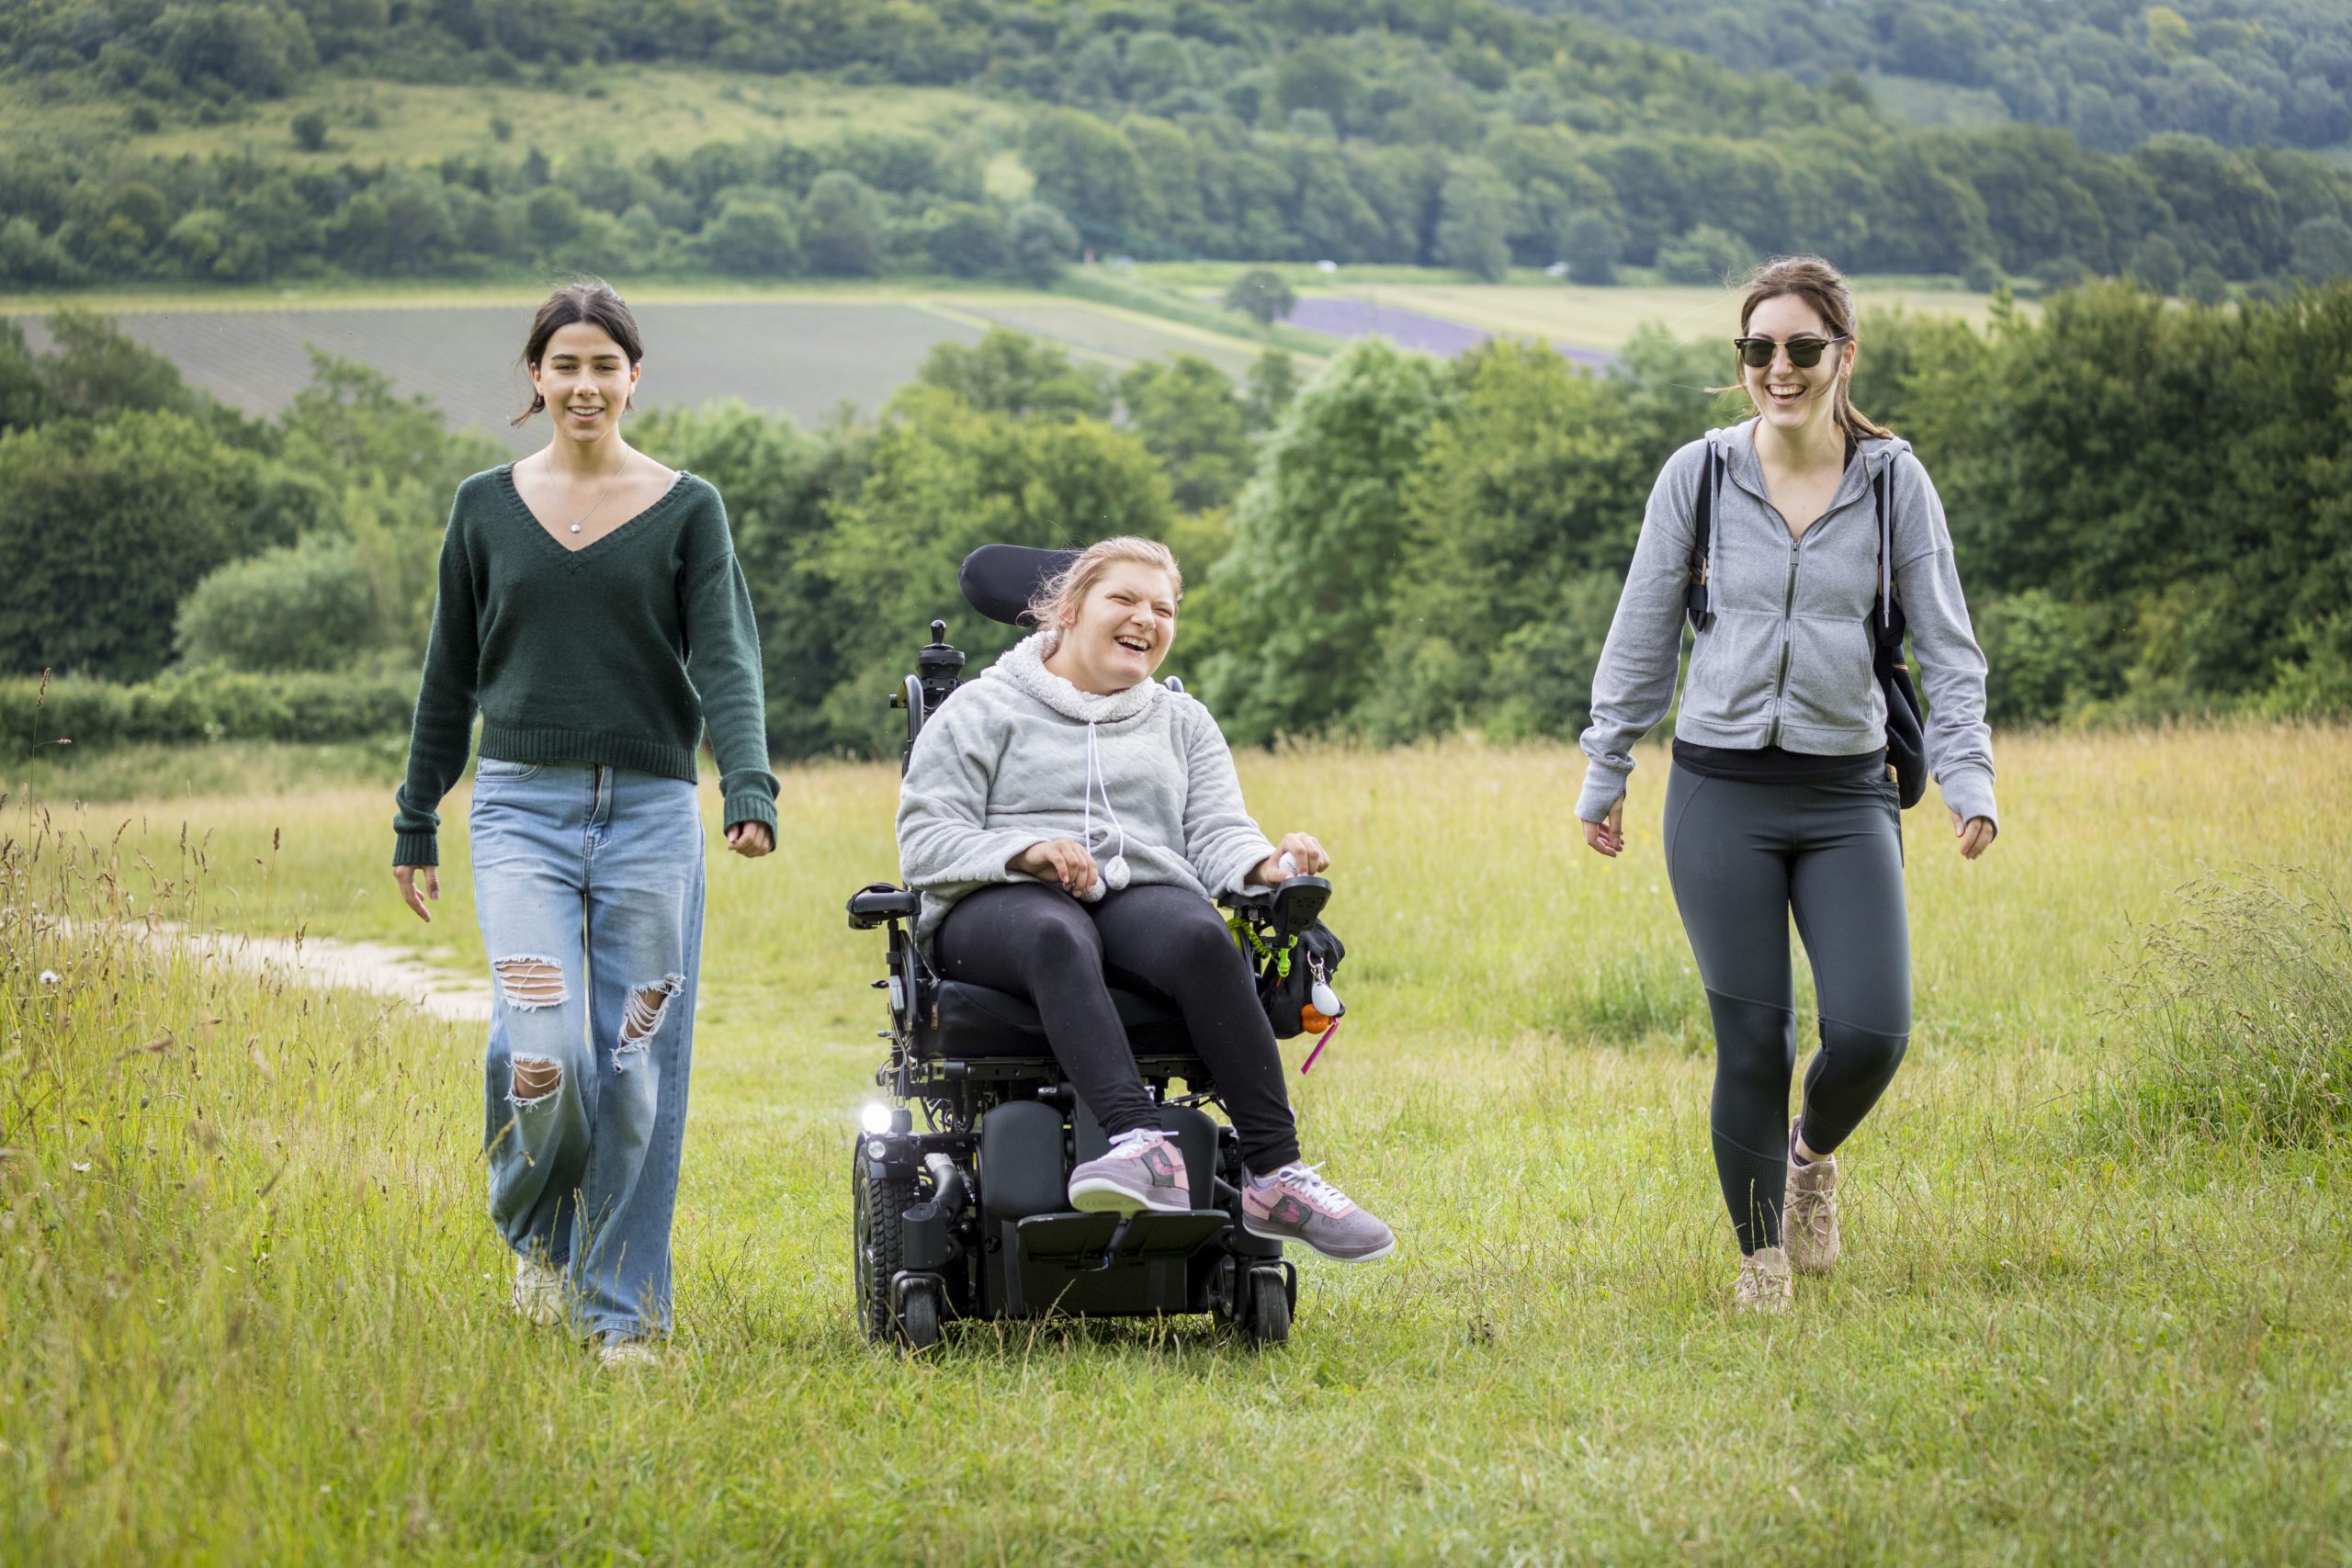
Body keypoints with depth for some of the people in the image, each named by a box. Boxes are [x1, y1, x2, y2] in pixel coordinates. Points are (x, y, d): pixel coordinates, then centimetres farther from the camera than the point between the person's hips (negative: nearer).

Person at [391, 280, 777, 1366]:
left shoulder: (686, 509, 5)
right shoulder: (488, 506, 9)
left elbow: (727, 662, -5)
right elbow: (450, 674, 16)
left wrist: (750, 790, -22)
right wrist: (416, 825, 17)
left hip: (650, 810, 0)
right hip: (524, 809, 0)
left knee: (641, 1069, 0)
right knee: (542, 1050, -17)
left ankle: (624, 1310, 11)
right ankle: (535, 1230, 12)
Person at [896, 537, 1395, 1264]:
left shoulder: (1182, 722, 27)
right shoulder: (983, 711, 14)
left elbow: (1217, 835, 12)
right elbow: (925, 841, 3)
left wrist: (1267, 864, -12)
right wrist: (1027, 852, -15)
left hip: (1142, 898, 3)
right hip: (999, 907, -3)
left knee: (1200, 934, -34)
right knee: (1057, 935, -40)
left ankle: (1275, 1176, -42)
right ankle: (1142, 1141, -60)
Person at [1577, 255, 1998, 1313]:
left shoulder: (1894, 482, 2)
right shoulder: (1699, 475, 2)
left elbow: (1945, 646, 5)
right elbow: (1640, 640, 10)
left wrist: (1969, 777, -7)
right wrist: (1603, 777, 12)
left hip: (1846, 795, 0)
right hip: (1721, 791, 0)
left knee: (1871, 1031, -12)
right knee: (1752, 1040, -3)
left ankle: (1814, 1152, 23)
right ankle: (1761, 1254, 16)